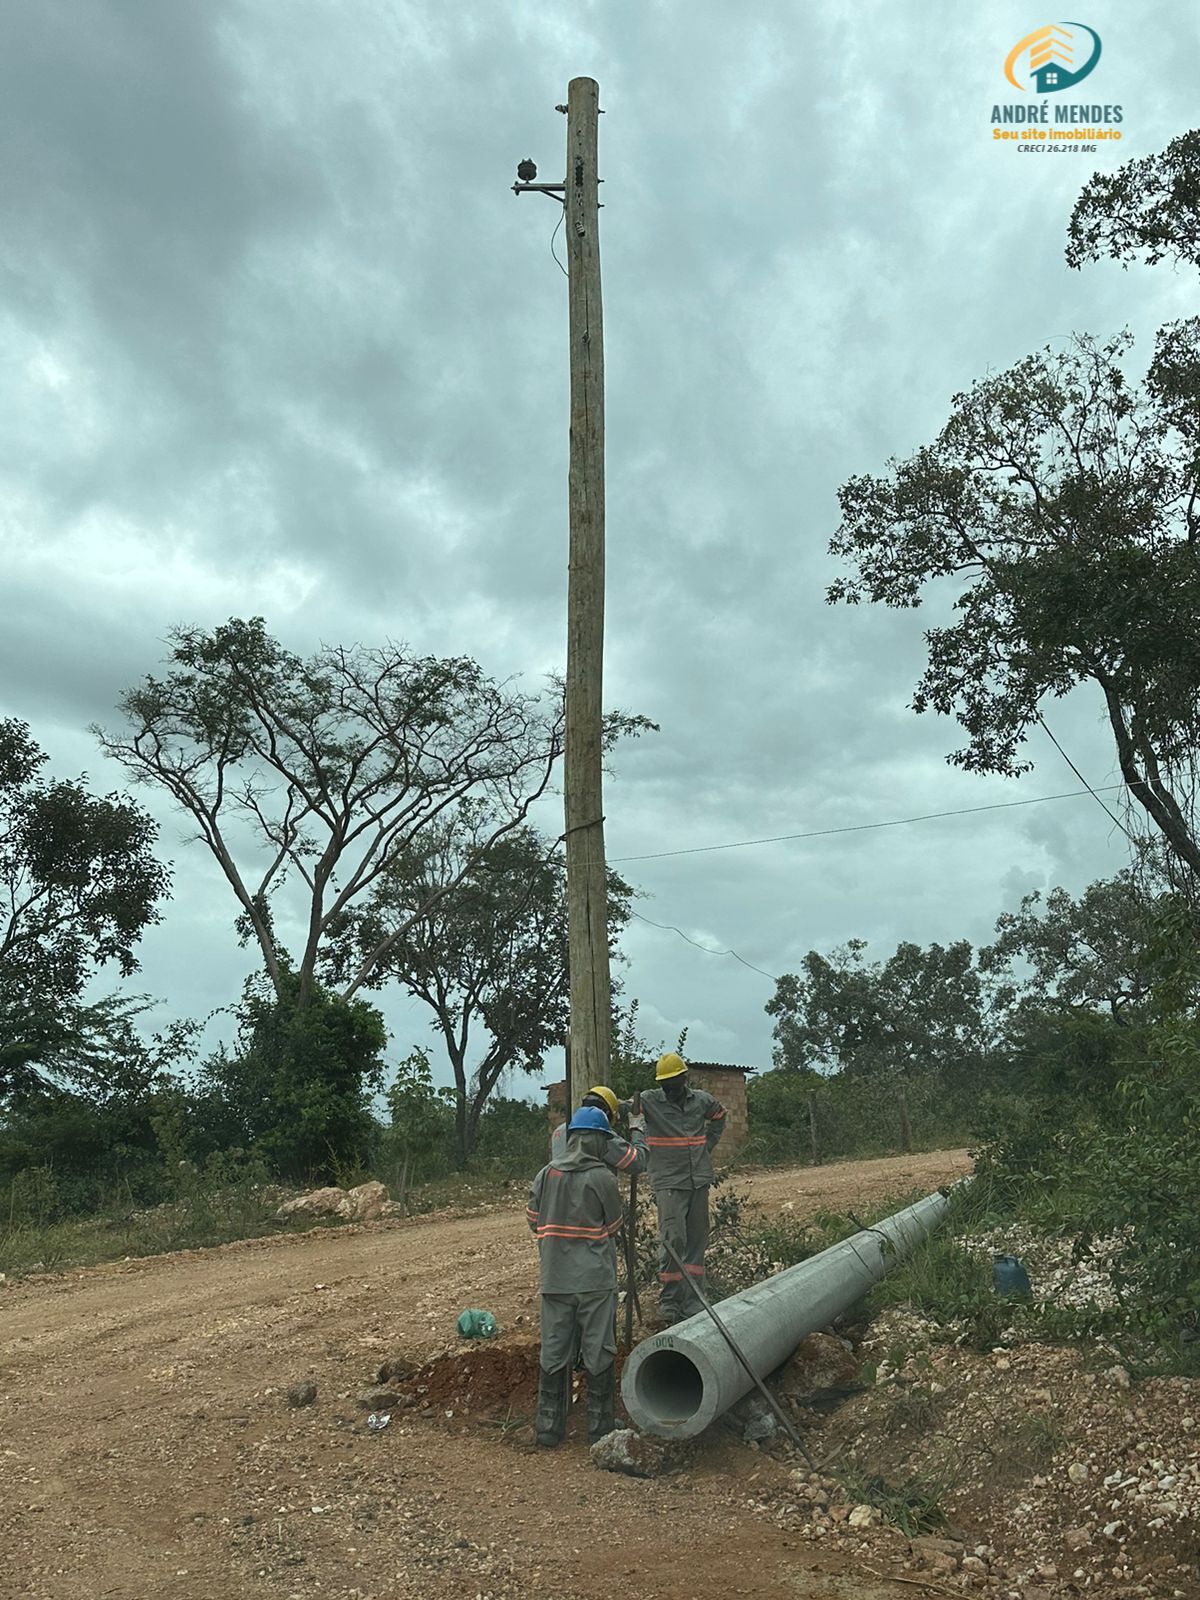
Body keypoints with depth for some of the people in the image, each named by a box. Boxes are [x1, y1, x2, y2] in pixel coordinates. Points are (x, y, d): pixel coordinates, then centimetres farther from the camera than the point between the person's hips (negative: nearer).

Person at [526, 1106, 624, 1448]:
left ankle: (549, 1427, 19)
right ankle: (599, 1428, 16)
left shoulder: (546, 1175, 0)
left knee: (553, 1353, 12)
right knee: (598, 1354, 8)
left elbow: (534, 1221, 7)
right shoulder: (604, 1178, -11)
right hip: (595, 1279, -3)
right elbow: (612, 1227, 1)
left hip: (554, 1279, 4)